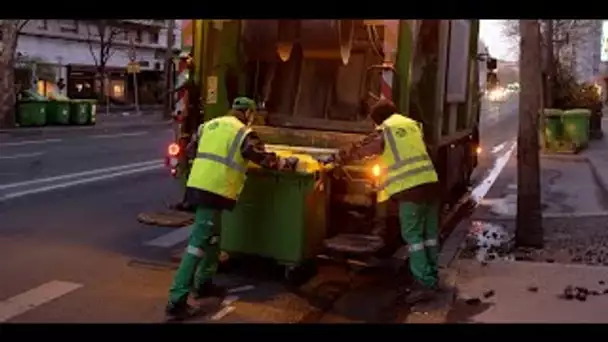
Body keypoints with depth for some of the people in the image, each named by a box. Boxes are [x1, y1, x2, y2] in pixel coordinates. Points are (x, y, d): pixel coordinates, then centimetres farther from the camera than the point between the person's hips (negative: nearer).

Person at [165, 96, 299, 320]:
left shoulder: (210, 125, 18)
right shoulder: (243, 133, -3)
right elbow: (266, 160, 1)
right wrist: (290, 163, 17)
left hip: (197, 185, 8)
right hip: (215, 190, -8)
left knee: (211, 237, 23)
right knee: (198, 243, -8)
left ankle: (203, 283, 34)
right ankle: (176, 301, -8)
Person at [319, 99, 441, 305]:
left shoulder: (383, 131, 1)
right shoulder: (412, 124, 18)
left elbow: (357, 150, 7)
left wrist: (333, 159, 20)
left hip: (410, 187, -6)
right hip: (430, 182, 7)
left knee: (413, 236, -2)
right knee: (429, 233, 14)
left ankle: (424, 284, -6)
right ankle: (432, 278, 22)